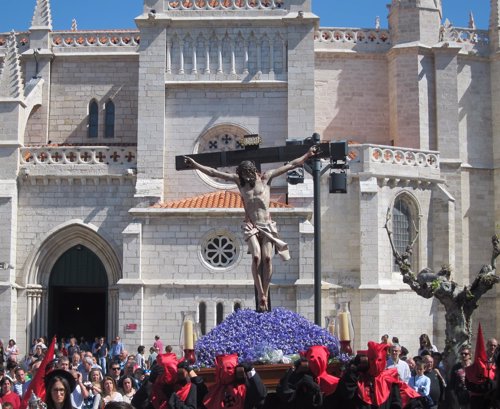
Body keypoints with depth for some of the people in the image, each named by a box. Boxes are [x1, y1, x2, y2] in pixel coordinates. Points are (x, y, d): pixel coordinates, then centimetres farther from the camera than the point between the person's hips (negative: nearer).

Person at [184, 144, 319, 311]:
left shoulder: (265, 178, 6)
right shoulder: (239, 180, 7)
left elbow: (291, 165, 8)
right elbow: (213, 172, 8)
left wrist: (308, 155, 7)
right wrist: (195, 164, 4)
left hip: (267, 225, 0)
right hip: (250, 226, 0)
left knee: (267, 258, -13)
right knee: (256, 257, -19)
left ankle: (265, 295, -6)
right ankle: (261, 295, -16)